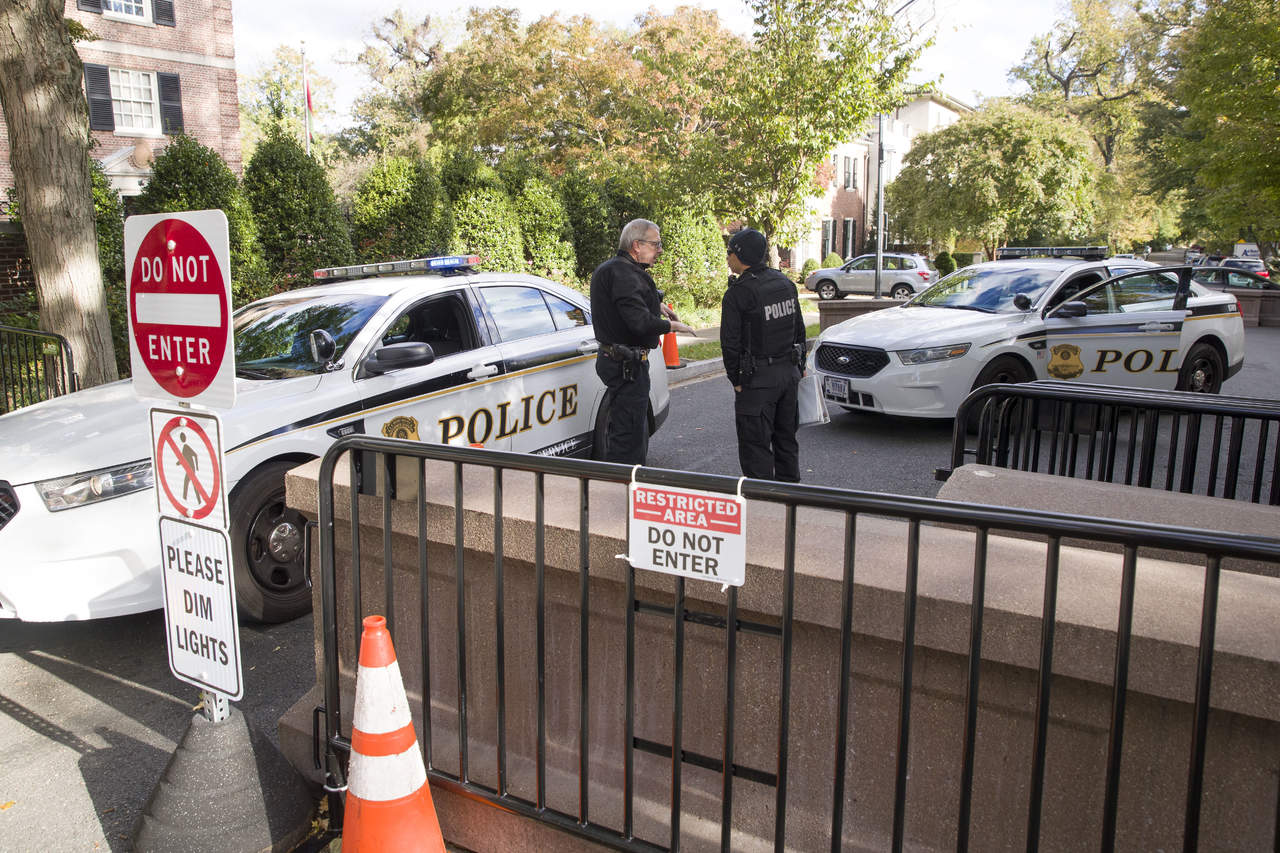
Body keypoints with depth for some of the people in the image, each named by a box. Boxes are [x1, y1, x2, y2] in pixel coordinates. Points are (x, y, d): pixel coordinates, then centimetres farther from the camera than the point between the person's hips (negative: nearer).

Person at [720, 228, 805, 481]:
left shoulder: (737, 293, -14)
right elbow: (799, 329, 16)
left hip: (758, 378, -7)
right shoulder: (785, 283, 9)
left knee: (755, 443, -1)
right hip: (789, 373, 7)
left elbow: (731, 342, -13)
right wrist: (799, 366, 22)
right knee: (785, 437, 18)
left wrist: (736, 379, -3)